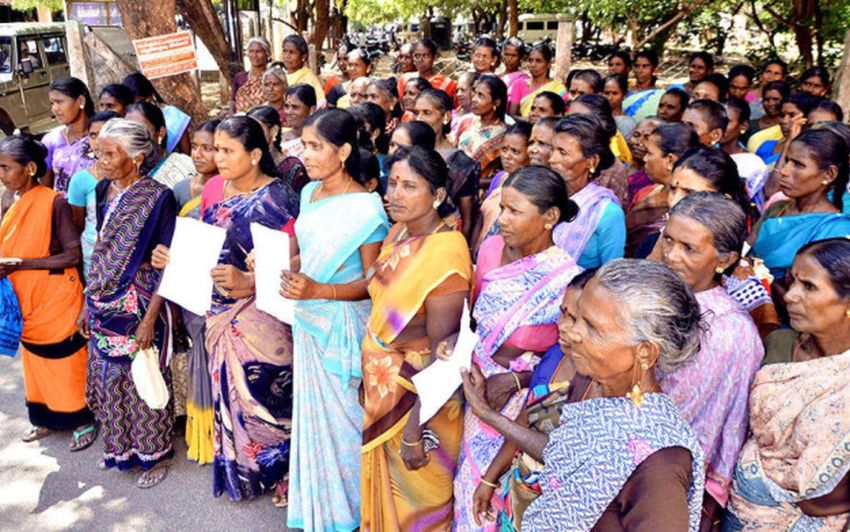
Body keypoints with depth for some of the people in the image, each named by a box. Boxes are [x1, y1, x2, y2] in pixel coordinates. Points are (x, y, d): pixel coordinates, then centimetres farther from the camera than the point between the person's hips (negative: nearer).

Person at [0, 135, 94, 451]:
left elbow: (73, 255, -20)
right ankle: (48, 418, 36)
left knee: (67, 362, 6)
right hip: (27, 301, 7)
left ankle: (83, 421, 23)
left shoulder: (54, 202, -17)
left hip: (57, 301, -7)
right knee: (37, 363, 19)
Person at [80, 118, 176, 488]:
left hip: (139, 306, -6)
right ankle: (121, 446, 37)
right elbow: (101, 254, 12)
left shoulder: (158, 197, -14)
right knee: (110, 379, 16)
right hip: (105, 306, 6)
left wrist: (151, 317, -18)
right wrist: (89, 302, 13)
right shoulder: (105, 191, 5)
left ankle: (155, 453, 25)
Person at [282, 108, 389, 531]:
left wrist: (318, 291, -28)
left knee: (341, 418, 9)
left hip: (342, 326, -7)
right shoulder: (309, 192, 4)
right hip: (309, 321, 7)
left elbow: (372, 283, -16)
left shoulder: (366, 207, -19)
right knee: (313, 413, 19)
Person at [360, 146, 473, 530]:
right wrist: (369, 372, 12)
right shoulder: (398, 232, 0)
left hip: (420, 396, -7)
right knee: (385, 485, 26)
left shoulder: (444, 254, -26)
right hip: (384, 386, 7)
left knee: (417, 498, 15)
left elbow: (441, 352, -24)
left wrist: (415, 430, -21)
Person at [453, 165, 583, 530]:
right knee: (470, 476, 21)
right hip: (477, 383, 5)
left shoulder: (567, 279, -23)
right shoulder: (491, 249, -7)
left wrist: (514, 380, -18)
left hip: (523, 400, -5)